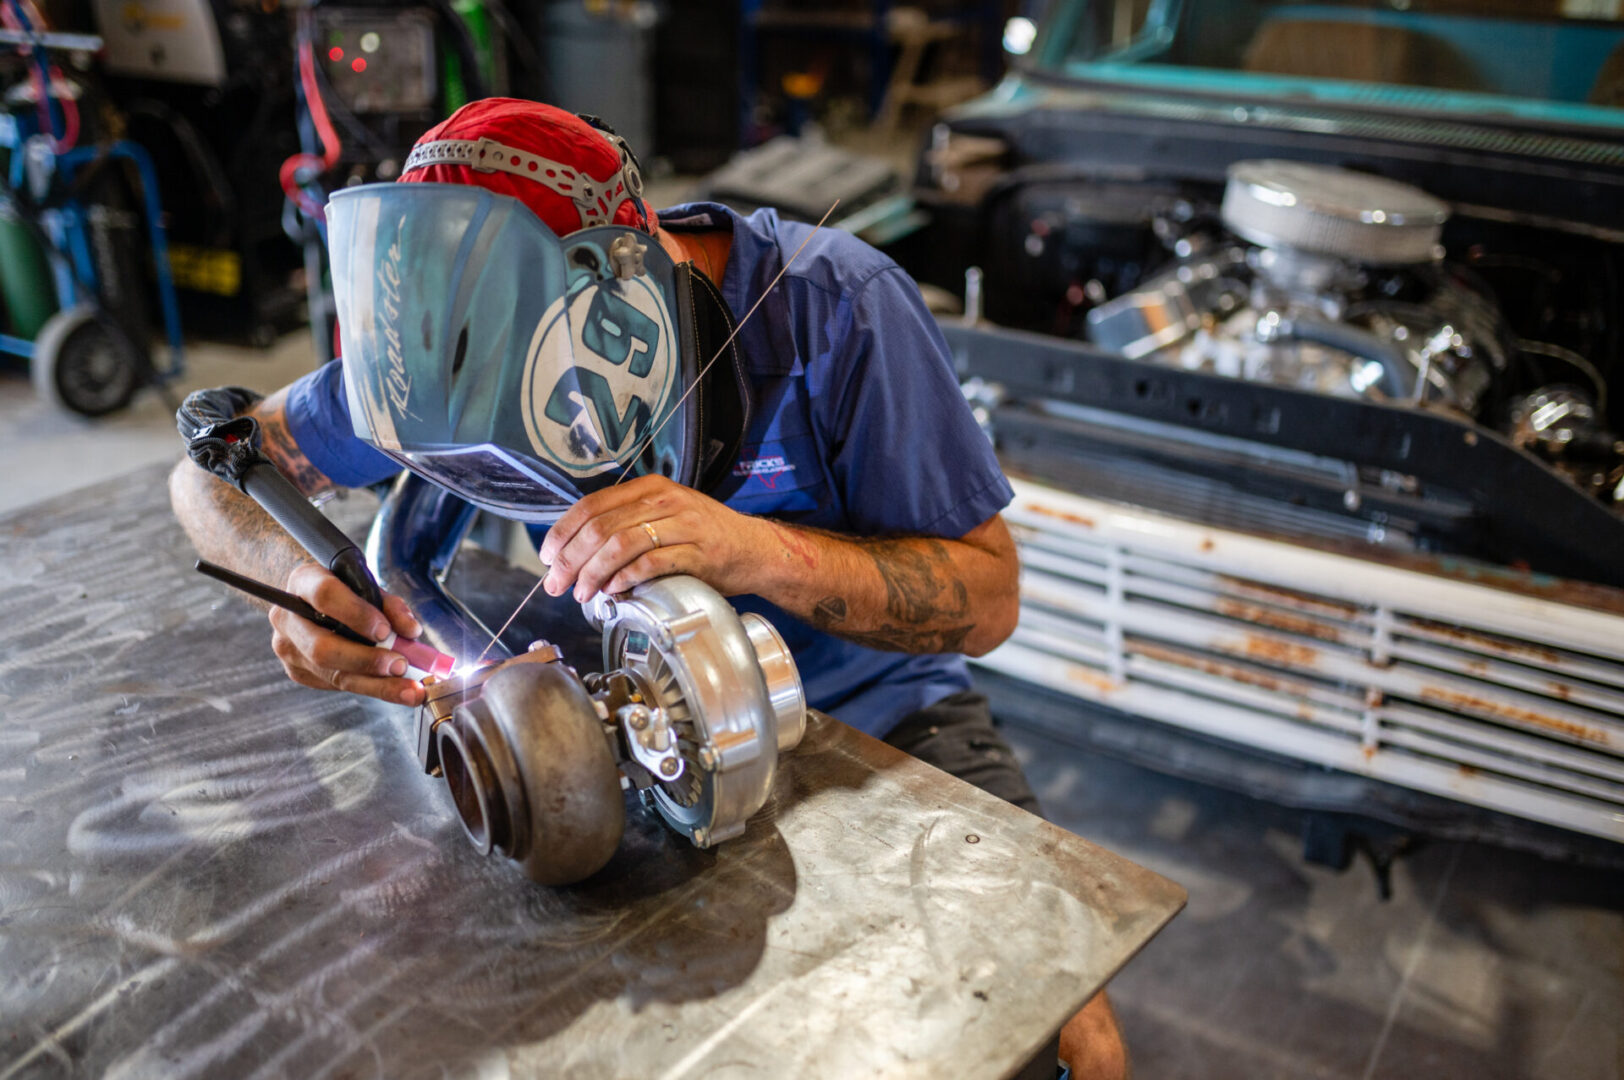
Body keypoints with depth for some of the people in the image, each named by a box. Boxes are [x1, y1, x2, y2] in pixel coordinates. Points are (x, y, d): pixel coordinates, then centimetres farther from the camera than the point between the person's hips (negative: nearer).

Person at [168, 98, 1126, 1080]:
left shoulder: (835, 305, -23)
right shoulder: (474, 338, -14)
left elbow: (989, 599, -21)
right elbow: (217, 458, -4)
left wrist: (764, 549, -40)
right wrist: (295, 570, -28)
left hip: (873, 705, -2)